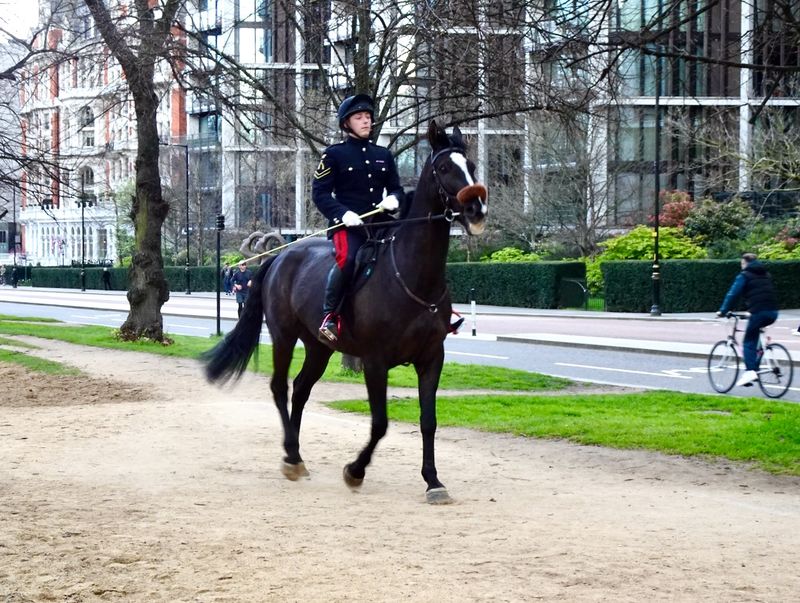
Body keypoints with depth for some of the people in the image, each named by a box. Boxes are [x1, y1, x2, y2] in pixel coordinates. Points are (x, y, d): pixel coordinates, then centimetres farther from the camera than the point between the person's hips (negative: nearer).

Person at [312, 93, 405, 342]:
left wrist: (394, 199, -2)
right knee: (348, 258, -33)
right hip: (347, 224, -6)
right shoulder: (334, 154, 4)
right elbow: (319, 193, -1)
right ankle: (329, 315, -25)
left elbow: (396, 189, 23)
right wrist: (342, 213, -17)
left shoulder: (383, 155, 19)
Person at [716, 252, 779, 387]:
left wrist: (723, 311, 1)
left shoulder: (744, 276, 5)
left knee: (749, 343, -2)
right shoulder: (766, 275, 25)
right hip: (773, 313, 7)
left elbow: (733, 294, -3)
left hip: (758, 312, -7)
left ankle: (750, 371, -18)